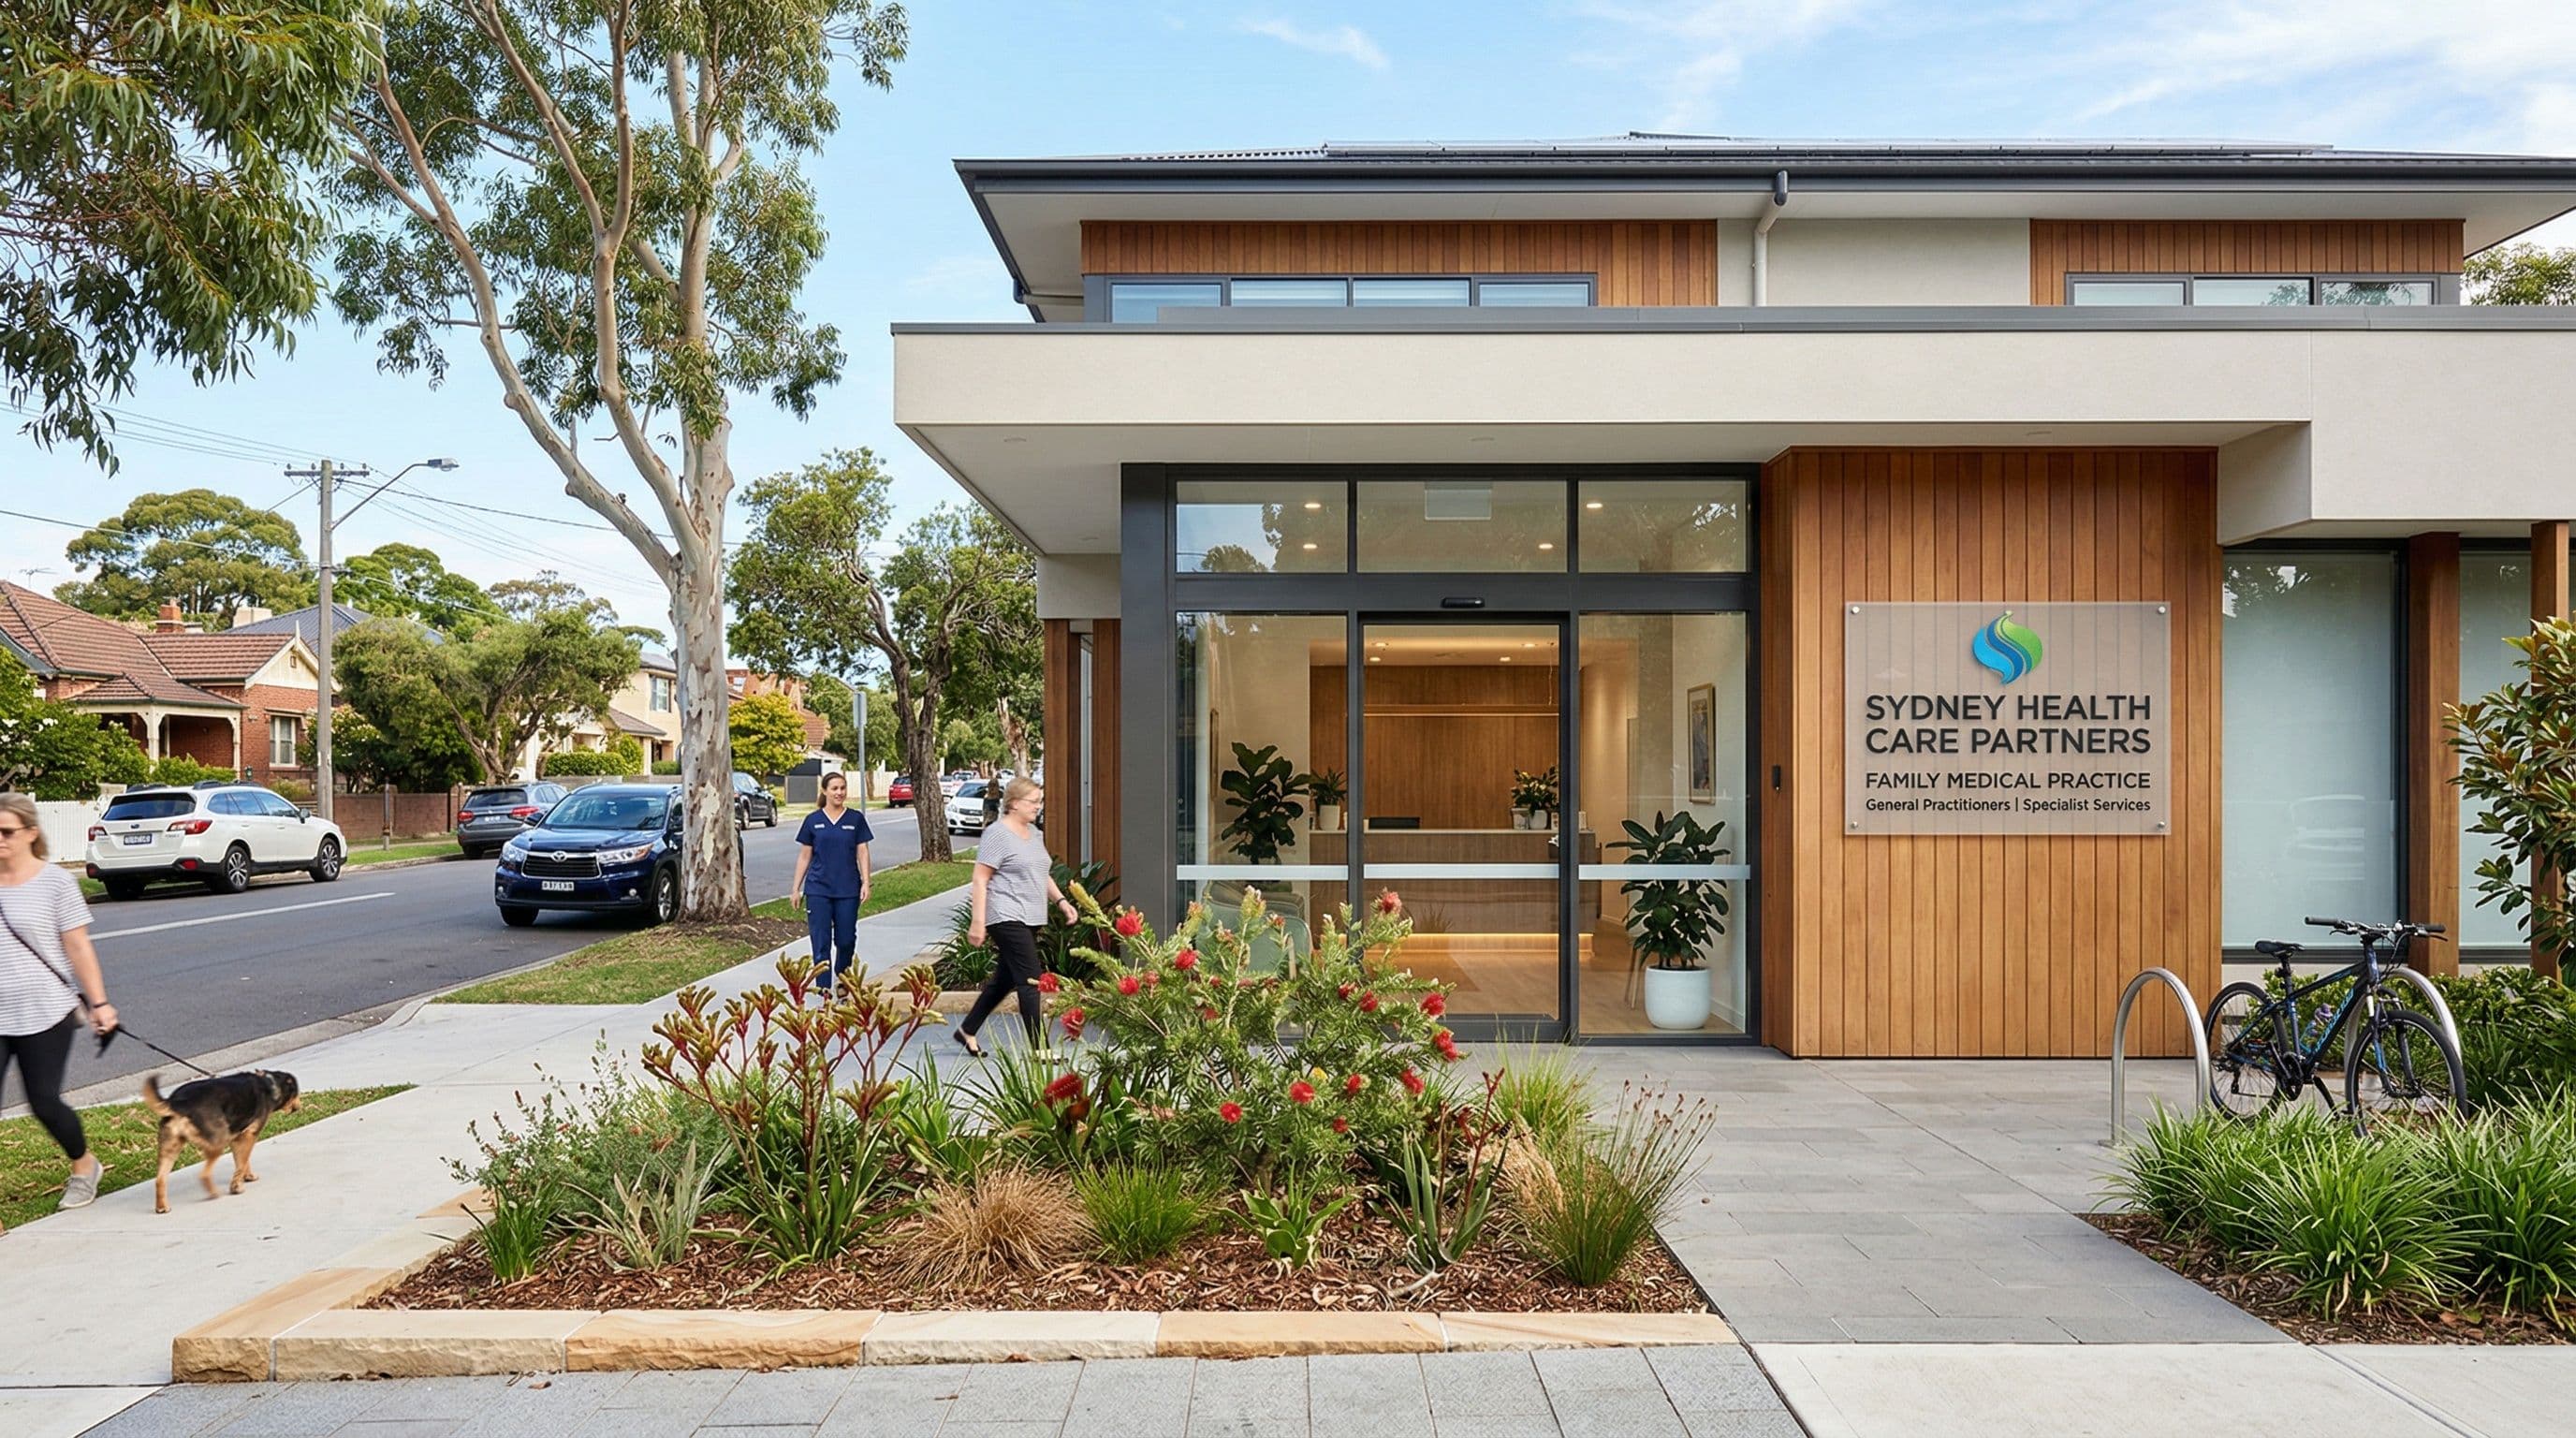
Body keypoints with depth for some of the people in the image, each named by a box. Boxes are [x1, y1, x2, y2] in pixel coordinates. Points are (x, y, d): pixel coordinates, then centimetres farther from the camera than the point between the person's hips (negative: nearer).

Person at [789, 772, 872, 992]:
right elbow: (804, 856, 8)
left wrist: (866, 882, -7)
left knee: (846, 939, 6)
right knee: (821, 940, -3)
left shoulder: (856, 819, 3)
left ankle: (841, 977, 32)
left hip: (848, 890, 0)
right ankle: (824, 987, 2)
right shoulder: (813, 820, 3)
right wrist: (796, 888, 6)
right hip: (818, 889, 0)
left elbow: (862, 852, 3)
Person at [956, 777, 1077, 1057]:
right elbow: (980, 879, -13)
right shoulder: (997, 834, -11)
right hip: (1007, 917, -9)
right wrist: (977, 922, -17)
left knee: (1005, 979, 15)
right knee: (1030, 981, -12)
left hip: (1030, 919, 9)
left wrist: (1061, 900, 14)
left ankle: (967, 1030, 30)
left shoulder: (1033, 832, 16)